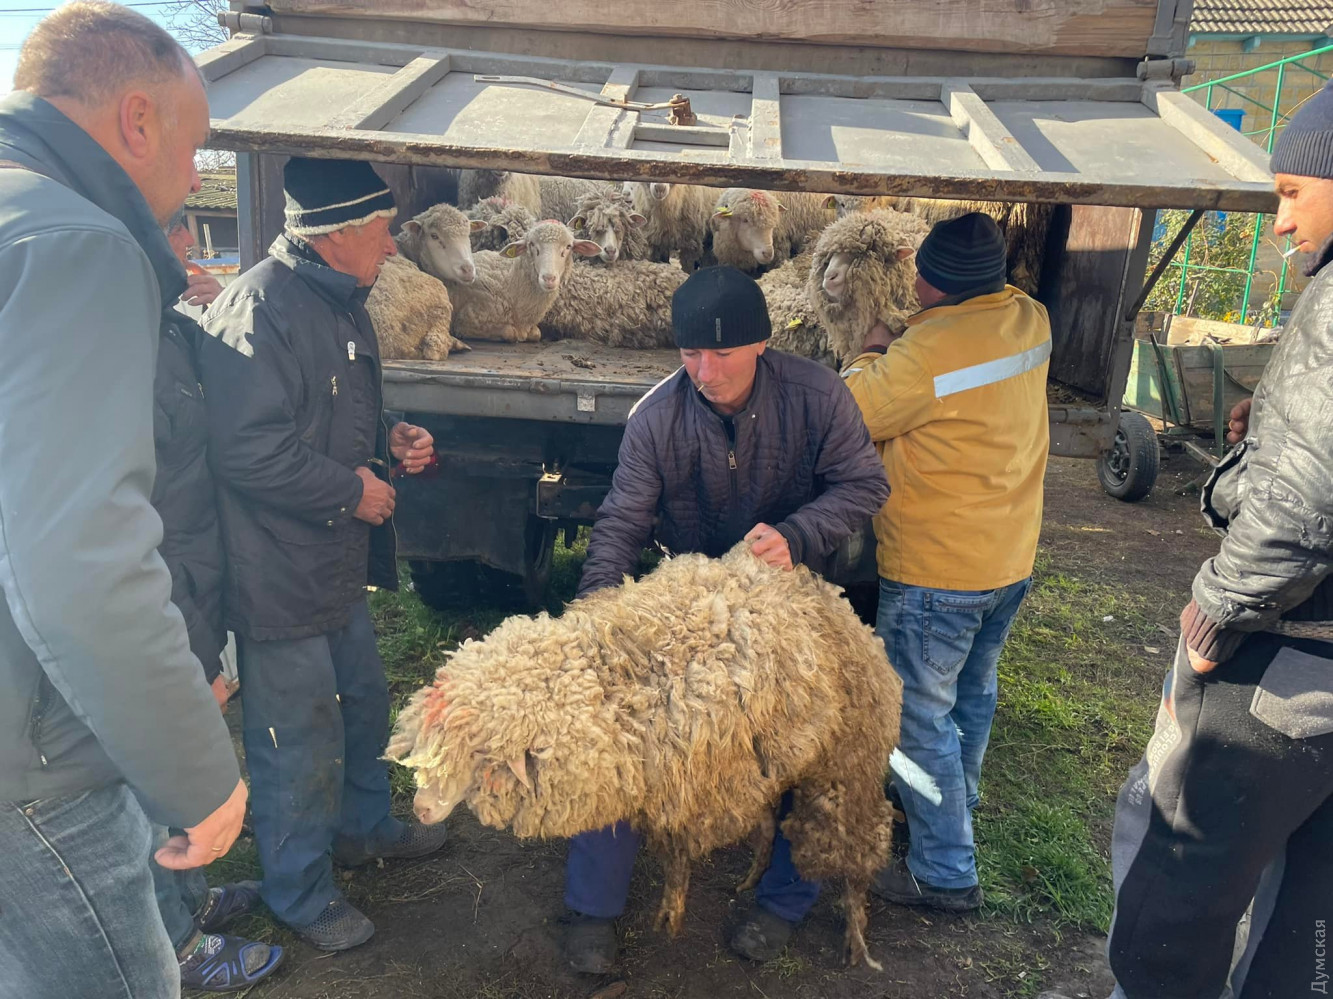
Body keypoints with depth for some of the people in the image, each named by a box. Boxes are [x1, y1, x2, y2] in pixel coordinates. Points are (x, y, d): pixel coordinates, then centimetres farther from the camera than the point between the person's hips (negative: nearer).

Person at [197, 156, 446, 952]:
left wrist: (392, 441, 4)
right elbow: (249, 450, -28)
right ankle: (301, 894, 28)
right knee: (303, 739, 5)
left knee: (363, 702, 23)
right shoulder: (260, 306, -22)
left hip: (339, 559, 10)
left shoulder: (342, 305, 11)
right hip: (279, 574, -10)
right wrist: (351, 489, -18)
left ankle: (365, 826, 47)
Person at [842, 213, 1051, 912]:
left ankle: (946, 873, 15)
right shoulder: (1030, 321, -1)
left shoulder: (930, 350, -26)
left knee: (921, 713, 5)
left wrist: (869, 364, 5)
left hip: (936, 570, -8)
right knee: (973, 691, 24)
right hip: (1011, 558, 9)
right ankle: (955, 807, 45)